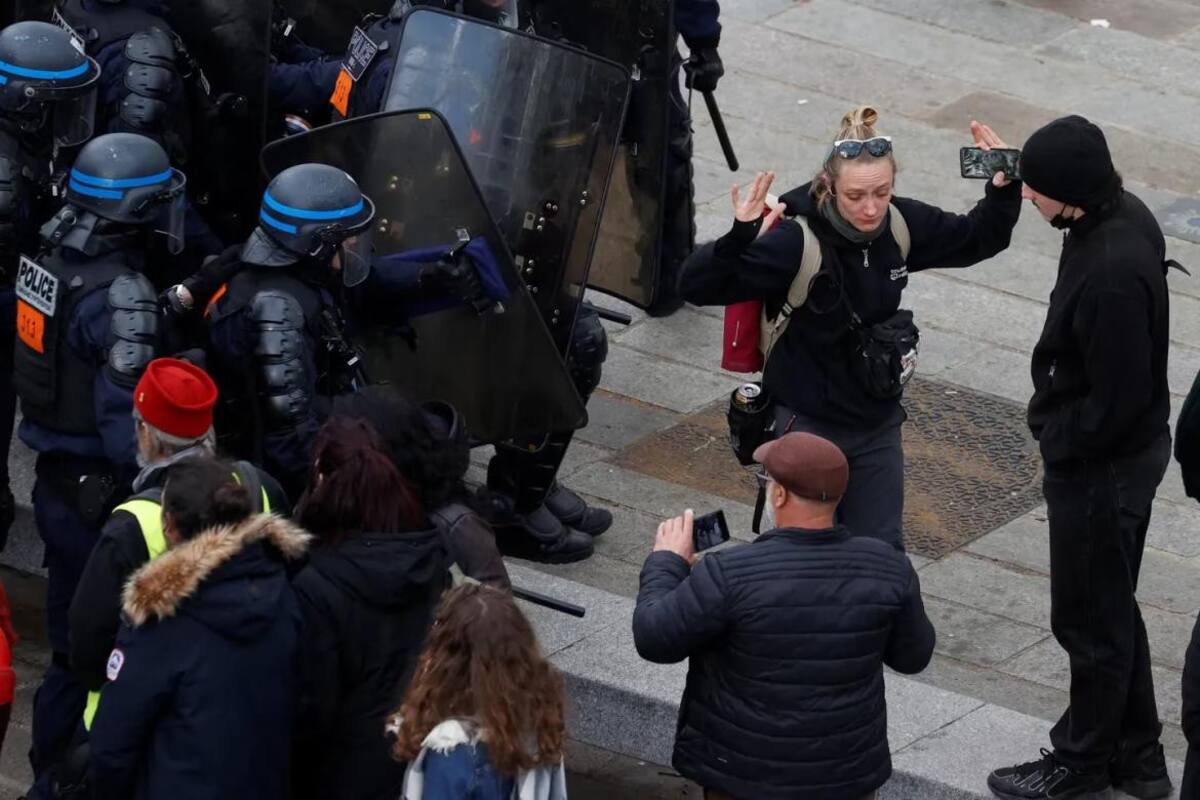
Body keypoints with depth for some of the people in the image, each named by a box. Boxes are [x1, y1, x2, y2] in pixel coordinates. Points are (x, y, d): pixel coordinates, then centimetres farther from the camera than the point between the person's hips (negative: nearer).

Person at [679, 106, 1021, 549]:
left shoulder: (901, 225, -9)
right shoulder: (797, 242, -25)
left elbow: (977, 240, 10)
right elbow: (697, 286, -29)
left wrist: (1003, 191, -8)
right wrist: (739, 237, -47)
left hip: (877, 423, 5)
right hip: (806, 425, -5)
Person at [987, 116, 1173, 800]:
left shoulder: (1113, 274, -33)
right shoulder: (1125, 215, -4)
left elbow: (1116, 398, -27)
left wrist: (1059, 439, -12)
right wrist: (1055, 415, 11)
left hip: (1103, 466, -10)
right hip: (1124, 453, 10)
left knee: (1090, 618, 9)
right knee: (1111, 608, 22)